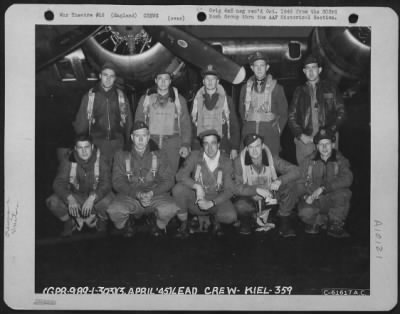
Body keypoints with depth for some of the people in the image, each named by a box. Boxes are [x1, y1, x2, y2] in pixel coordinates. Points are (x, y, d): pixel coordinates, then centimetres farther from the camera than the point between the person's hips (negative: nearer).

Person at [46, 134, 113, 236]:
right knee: (52, 201, -25)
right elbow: (58, 183, -16)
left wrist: (92, 198, -38)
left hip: (97, 197, -1)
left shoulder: (100, 160, -12)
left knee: (110, 199, -34)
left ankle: (102, 219, 4)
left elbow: (106, 184, -20)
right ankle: (69, 221, 6)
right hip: (75, 196, 1)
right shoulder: (68, 161, -10)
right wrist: (70, 198, -36)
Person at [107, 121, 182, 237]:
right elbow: (117, 182, -3)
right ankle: (127, 223, 7)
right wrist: (137, 194, -20)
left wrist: (152, 193, -18)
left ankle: (157, 223, 7)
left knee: (169, 209, -32)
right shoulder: (121, 156, 4)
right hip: (129, 196, 0)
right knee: (114, 210, -33)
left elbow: (168, 180, 1)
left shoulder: (159, 156, 7)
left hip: (156, 196, 1)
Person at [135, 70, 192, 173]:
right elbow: (138, 122, 12)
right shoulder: (145, 98, 12)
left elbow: (185, 123, 9)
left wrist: (185, 145, 0)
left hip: (172, 143, 0)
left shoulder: (179, 99, 11)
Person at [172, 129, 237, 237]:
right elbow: (180, 175, -16)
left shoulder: (226, 162, -7)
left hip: (215, 200, 0)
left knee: (230, 216, -30)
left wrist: (211, 203, -22)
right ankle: (183, 221, -3)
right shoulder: (195, 156, -6)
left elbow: (229, 190, -8)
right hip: (194, 199, 1)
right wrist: (197, 186, -32)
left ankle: (213, 218, 8)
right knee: (178, 189, -29)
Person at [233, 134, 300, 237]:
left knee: (290, 184, -24)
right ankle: (246, 220, 4)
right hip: (251, 200, -2)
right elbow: (236, 188, -21)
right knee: (240, 206, -37)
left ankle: (285, 222, -7)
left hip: (271, 195, 2)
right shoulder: (239, 163, -16)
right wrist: (257, 189, -35)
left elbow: (295, 171, -17)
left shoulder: (272, 159, -13)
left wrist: (280, 180, -35)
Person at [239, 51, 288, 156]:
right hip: (249, 133, 2)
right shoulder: (245, 87, 12)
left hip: (270, 135, -2)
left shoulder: (276, 88, 5)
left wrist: (277, 130, 4)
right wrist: (247, 126, 12)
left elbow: (283, 114, 9)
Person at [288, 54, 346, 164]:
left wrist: (330, 132, -4)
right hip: (304, 140, 1)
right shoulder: (299, 91, 14)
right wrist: (301, 135, -4)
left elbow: (341, 112, 8)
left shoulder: (330, 88, 10)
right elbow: (292, 116, 11)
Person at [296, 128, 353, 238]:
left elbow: (347, 179, -18)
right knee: (305, 213, -32)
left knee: (344, 193, -32)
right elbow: (299, 182, 5)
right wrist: (305, 196, -17)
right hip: (313, 200, 0)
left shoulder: (340, 161, 1)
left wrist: (323, 188, -27)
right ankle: (319, 221, 6)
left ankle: (335, 225, -9)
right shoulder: (308, 161, 4)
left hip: (332, 200, 0)